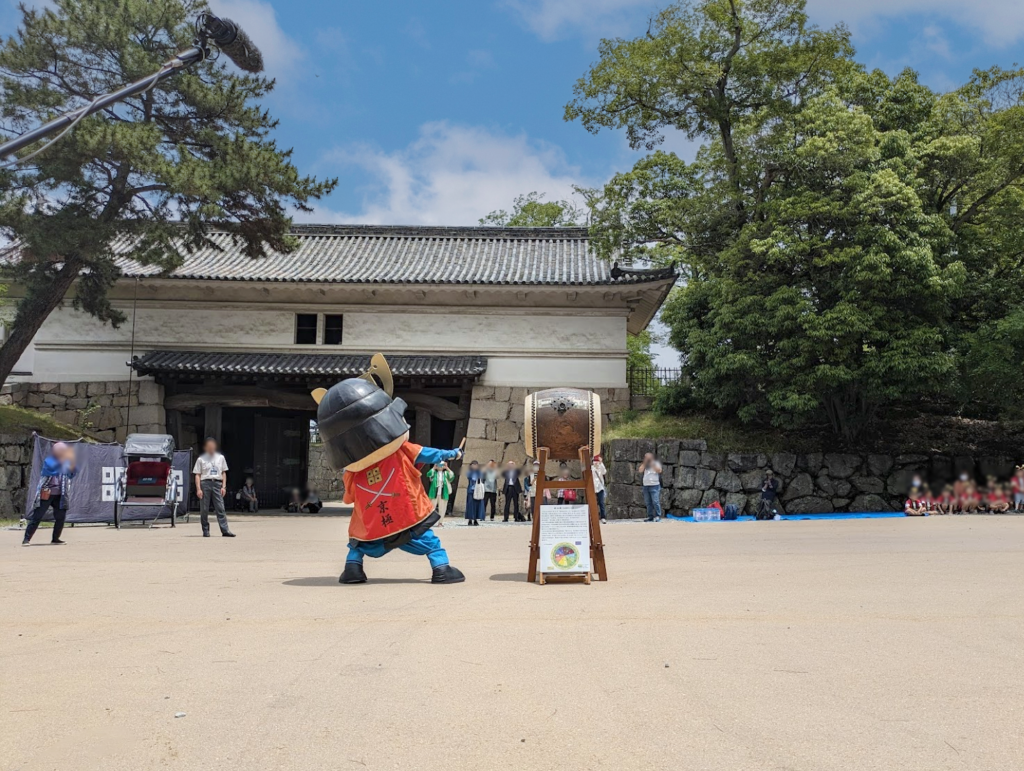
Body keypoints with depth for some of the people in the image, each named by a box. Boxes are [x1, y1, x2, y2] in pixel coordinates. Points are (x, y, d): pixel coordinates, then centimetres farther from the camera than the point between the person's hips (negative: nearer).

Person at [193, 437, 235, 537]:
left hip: (217, 483, 1)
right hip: (205, 483, -1)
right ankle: (205, 531, 9)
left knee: (220, 508, -5)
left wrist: (223, 486, 4)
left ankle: (225, 530, -10)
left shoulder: (220, 458, 14)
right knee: (204, 509, 1)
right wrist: (198, 489, -7)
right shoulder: (201, 459, 7)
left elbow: (224, 473, 15)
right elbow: (197, 475, 3)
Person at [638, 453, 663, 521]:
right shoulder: (645, 465, 18)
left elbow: (659, 471, -12)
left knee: (655, 502, -11)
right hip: (646, 486, 5)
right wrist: (645, 462, 1)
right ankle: (650, 517, 8)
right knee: (648, 503, 4)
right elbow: (640, 471, 2)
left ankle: (658, 516, -6)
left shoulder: (656, 463, 5)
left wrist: (652, 463, -9)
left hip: (654, 485, -5)